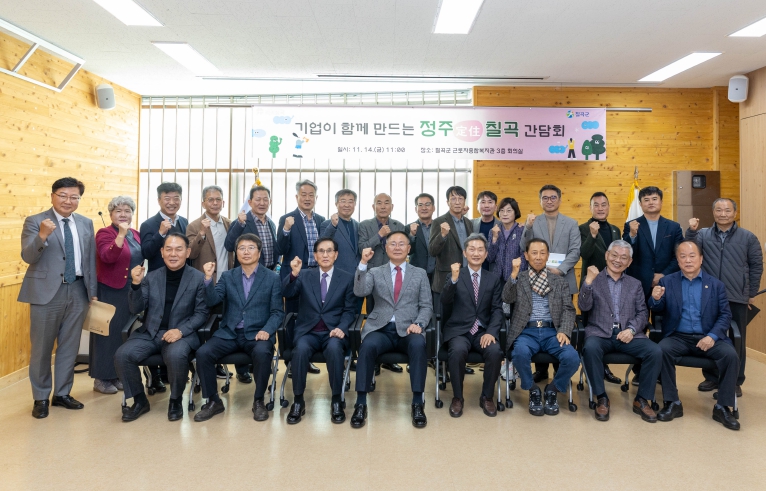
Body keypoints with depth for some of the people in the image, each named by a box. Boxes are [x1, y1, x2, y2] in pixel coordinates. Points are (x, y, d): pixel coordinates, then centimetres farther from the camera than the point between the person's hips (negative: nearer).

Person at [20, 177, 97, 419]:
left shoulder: (86, 224, 8)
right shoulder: (35, 221, -4)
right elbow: (28, 257, -14)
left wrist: (93, 290, 9)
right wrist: (42, 236, -32)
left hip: (77, 292, 4)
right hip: (47, 292, -4)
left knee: (69, 347, 13)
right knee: (42, 348, 7)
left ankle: (62, 394, 27)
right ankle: (41, 398, 23)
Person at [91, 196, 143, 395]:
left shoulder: (136, 234, 10)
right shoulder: (105, 233, -10)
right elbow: (108, 256, -28)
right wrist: (121, 234, -35)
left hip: (132, 291, 7)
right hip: (111, 291, -7)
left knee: (127, 333, 12)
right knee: (109, 332, 0)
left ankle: (118, 375, 24)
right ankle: (101, 378, 12)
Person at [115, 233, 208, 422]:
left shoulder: (198, 278, -2)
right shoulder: (151, 277, 8)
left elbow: (202, 313, -3)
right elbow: (136, 309, 4)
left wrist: (181, 330, -18)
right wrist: (136, 284, -13)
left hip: (182, 334, -4)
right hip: (150, 333, 4)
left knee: (176, 356, -35)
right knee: (122, 355, -20)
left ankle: (176, 400, -5)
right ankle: (140, 400, 5)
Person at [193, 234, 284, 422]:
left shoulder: (272, 278, 4)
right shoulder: (227, 276, 12)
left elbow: (278, 312, -1)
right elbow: (212, 301, -2)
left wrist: (267, 330, -18)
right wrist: (209, 278, -16)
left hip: (257, 334, -3)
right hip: (229, 333, 3)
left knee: (262, 353, -34)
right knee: (203, 353, -21)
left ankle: (258, 401, -11)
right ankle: (213, 401, 0)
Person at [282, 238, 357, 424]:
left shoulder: (347, 278, 9)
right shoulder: (304, 275, 11)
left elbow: (350, 310, 5)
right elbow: (287, 293, -6)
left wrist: (341, 328, -14)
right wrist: (293, 273, -24)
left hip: (333, 332, -1)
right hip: (307, 331, 1)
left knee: (335, 348, -34)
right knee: (301, 349, -32)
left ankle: (336, 401, -19)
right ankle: (298, 401, -15)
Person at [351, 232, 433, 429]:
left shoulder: (420, 274, 13)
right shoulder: (375, 272, 13)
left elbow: (426, 306, 8)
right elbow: (360, 292, -7)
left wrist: (418, 324, -11)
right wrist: (363, 263, -16)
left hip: (408, 330, 0)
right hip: (381, 329, 0)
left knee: (418, 344, -33)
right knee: (368, 346, -32)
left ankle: (417, 403, -22)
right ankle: (361, 404, -21)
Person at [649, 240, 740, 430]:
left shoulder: (716, 285, 8)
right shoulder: (667, 282, 6)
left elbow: (725, 315, 3)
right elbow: (658, 310, 3)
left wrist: (713, 336, -15)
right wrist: (655, 299, -23)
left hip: (707, 338, 1)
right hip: (678, 337, -1)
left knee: (731, 355, -26)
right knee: (661, 350, -30)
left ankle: (722, 407, -8)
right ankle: (672, 403, -16)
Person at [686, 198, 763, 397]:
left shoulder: (748, 237, 2)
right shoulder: (703, 235, 2)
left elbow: (756, 266, 6)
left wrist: (751, 293, 5)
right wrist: (691, 231, -27)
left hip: (737, 298, 0)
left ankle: (735, 381, 20)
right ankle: (711, 377, 24)